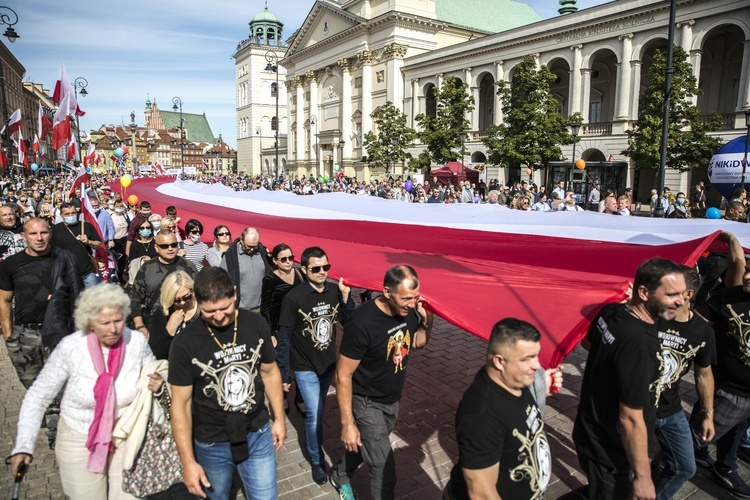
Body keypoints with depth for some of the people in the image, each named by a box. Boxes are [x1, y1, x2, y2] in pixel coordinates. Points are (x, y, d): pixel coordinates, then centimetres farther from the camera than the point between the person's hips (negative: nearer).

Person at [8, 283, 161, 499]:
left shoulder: (137, 342, -17)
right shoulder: (70, 347, -21)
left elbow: (153, 379, 1)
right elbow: (37, 397, -9)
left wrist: (157, 386, -21)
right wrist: (24, 446, -14)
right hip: (79, 441, -1)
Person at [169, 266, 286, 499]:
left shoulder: (256, 324, -11)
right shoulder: (185, 343, -18)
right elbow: (181, 404, -11)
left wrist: (279, 418, 5)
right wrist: (188, 461, -10)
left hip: (257, 435, 2)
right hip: (211, 444, -1)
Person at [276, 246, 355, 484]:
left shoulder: (335, 291, -9)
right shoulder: (293, 298, -20)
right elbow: (284, 338, -14)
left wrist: (346, 297, -18)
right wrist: (283, 373, -10)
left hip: (329, 363, 4)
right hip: (305, 367, -4)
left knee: (318, 409, 22)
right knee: (315, 413, -4)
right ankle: (317, 460, 21)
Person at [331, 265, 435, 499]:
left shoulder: (409, 310, -14)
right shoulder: (362, 323, -33)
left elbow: (416, 343, 8)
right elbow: (343, 376, -23)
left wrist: (427, 322, -13)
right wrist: (347, 423, -18)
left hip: (393, 400, 7)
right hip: (367, 403, -7)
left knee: (366, 445, 26)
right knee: (384, 468, -2)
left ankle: (340, 476, 55)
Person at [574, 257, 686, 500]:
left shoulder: (609, 312, -9)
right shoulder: (639, 343, -35)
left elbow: (589, 342, 15)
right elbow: (631, 419, -29)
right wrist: (642, 476, -19)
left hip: (592, 433, 7)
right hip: (610, 450, -7)